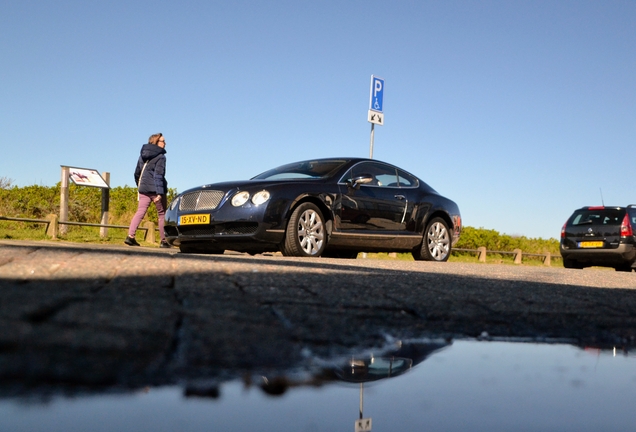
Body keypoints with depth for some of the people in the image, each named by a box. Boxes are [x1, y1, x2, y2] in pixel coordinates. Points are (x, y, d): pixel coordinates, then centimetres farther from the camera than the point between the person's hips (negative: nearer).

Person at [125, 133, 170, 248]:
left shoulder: (143, 155, 14)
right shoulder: (160, 157, -7)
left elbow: (137, 173, 18)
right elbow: (158, 175, -16)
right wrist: (159, 193, -20)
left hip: (143, 189, 6)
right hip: (156, 189, -6)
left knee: (140, 212, 2)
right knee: (162, 214, 5)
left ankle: (130, 236, -13)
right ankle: (163, 240, 6)